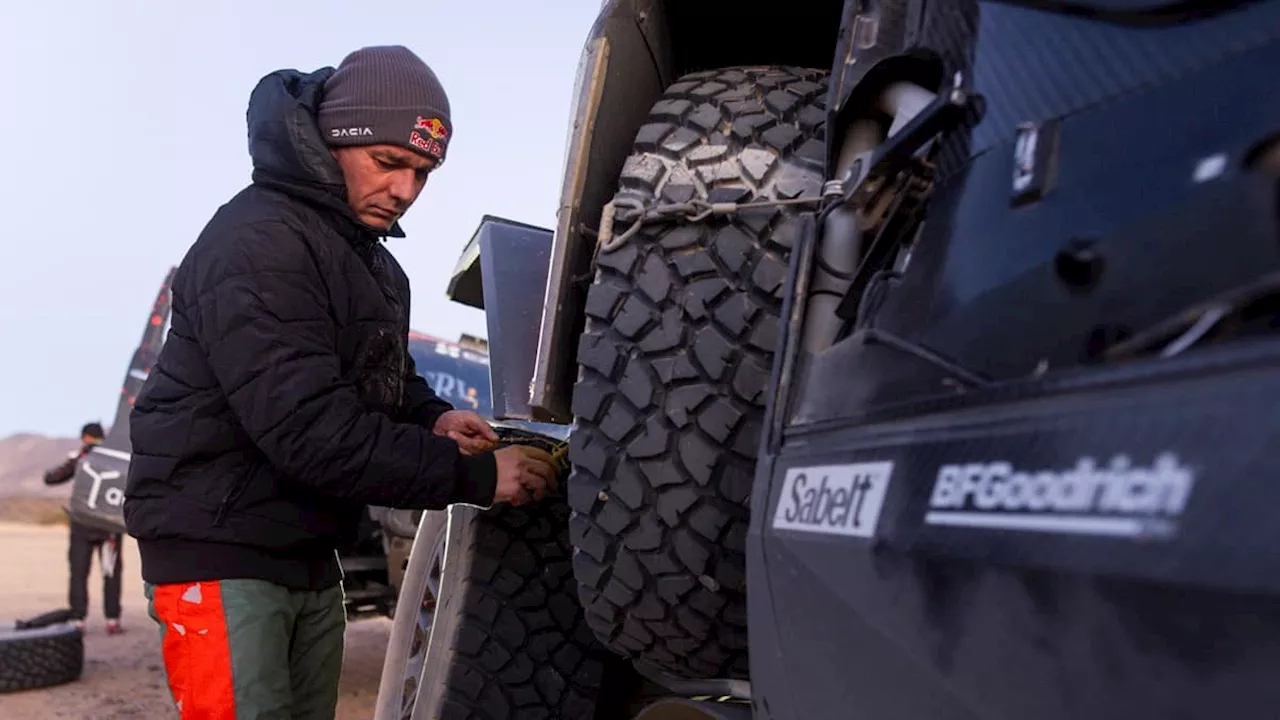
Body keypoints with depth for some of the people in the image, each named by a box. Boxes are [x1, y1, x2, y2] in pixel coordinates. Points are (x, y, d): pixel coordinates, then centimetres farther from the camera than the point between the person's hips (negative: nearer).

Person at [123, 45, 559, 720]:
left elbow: (382, 379, 21)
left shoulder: (369, 258, 13)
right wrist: (474, 475, -25)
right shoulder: (256, 241, -20)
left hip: (311, 555, 9)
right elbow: (307, 428, -28)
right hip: (220, 553, -9)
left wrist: (433, 418, -2)